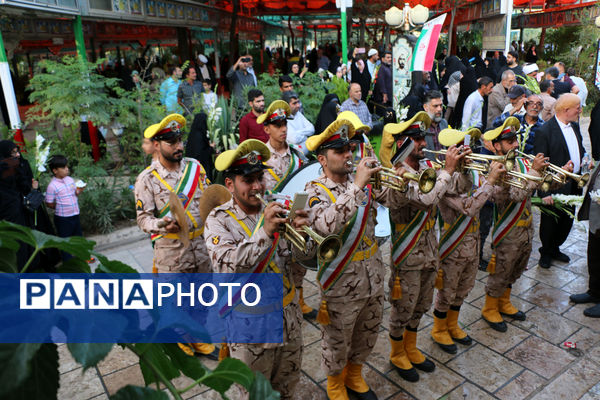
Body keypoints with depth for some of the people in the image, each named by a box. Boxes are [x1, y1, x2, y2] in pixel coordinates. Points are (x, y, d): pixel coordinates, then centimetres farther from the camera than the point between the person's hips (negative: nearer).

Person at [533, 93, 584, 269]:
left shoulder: (574, 126, 6)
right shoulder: (544, 131, -19)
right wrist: (544, 193, -21)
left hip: (573, 184, 8)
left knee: (567, 220, 18)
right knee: (550, 221, 9)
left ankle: (554, 248, 40)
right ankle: (546, 252, 31)